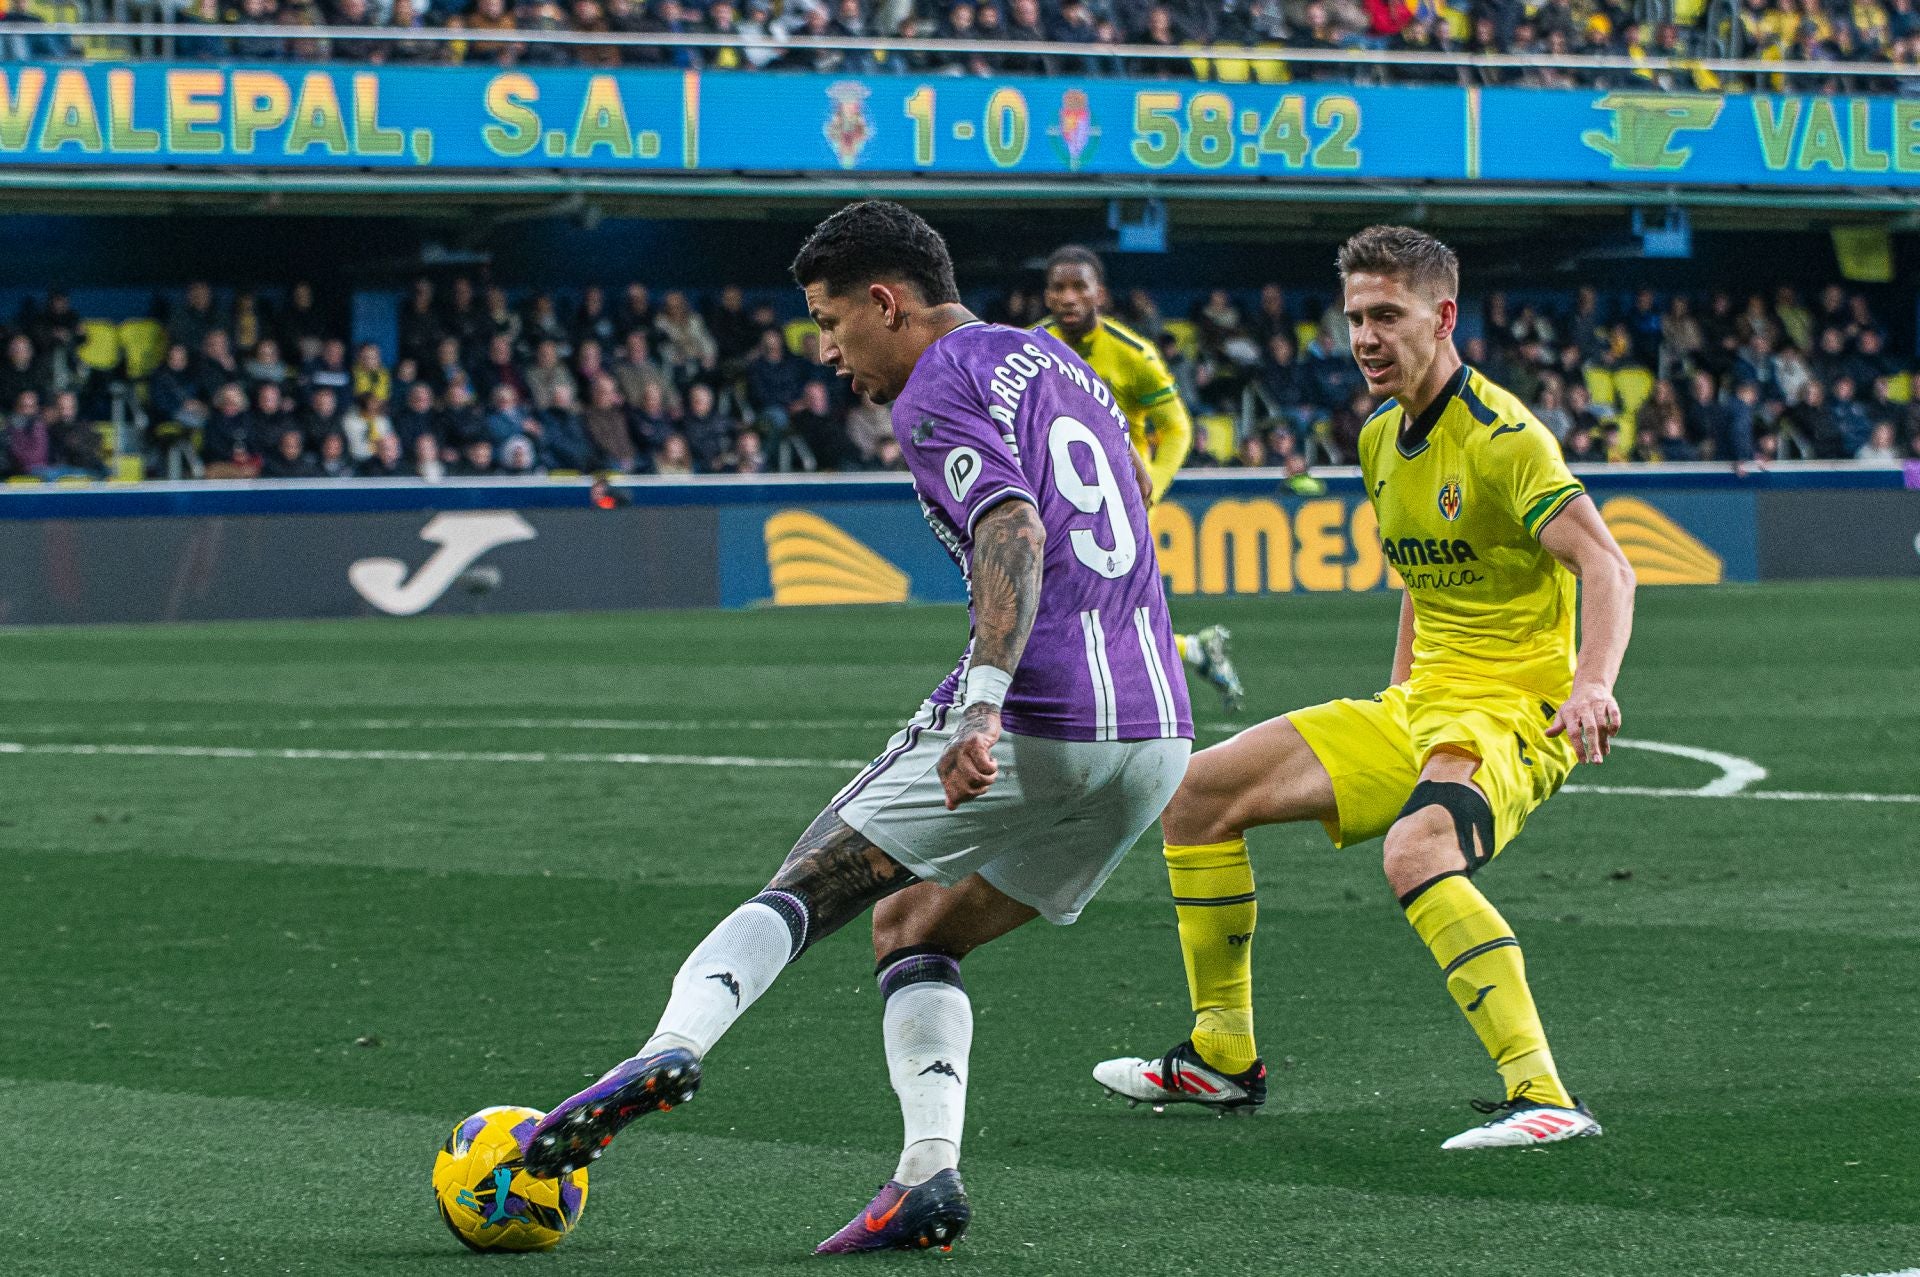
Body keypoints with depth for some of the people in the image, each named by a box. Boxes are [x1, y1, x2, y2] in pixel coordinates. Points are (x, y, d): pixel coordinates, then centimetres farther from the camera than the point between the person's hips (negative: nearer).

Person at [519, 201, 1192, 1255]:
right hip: (1156, 739, 8)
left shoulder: (938, 391, -4)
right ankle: (928, 1171, 1)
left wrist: (981, 707, -32)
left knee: (804, 891, 4)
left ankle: (672, 1048, -17)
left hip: (1035, 731, -8)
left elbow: (1015, 535, -21)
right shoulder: (1060, 365, 23)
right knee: (915, 927, 18)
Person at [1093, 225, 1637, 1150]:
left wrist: (1591, 683, -43)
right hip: (1418, 709, 9)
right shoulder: (1381, 439, 11)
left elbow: (1606, 568, -26)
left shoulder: (1501, 436, -16)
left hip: (1515, 712, -9)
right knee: (1199, 792, 6)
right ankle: (1222, 1057, 18)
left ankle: (1543, 1098, -41)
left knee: (1414, 850, -39)